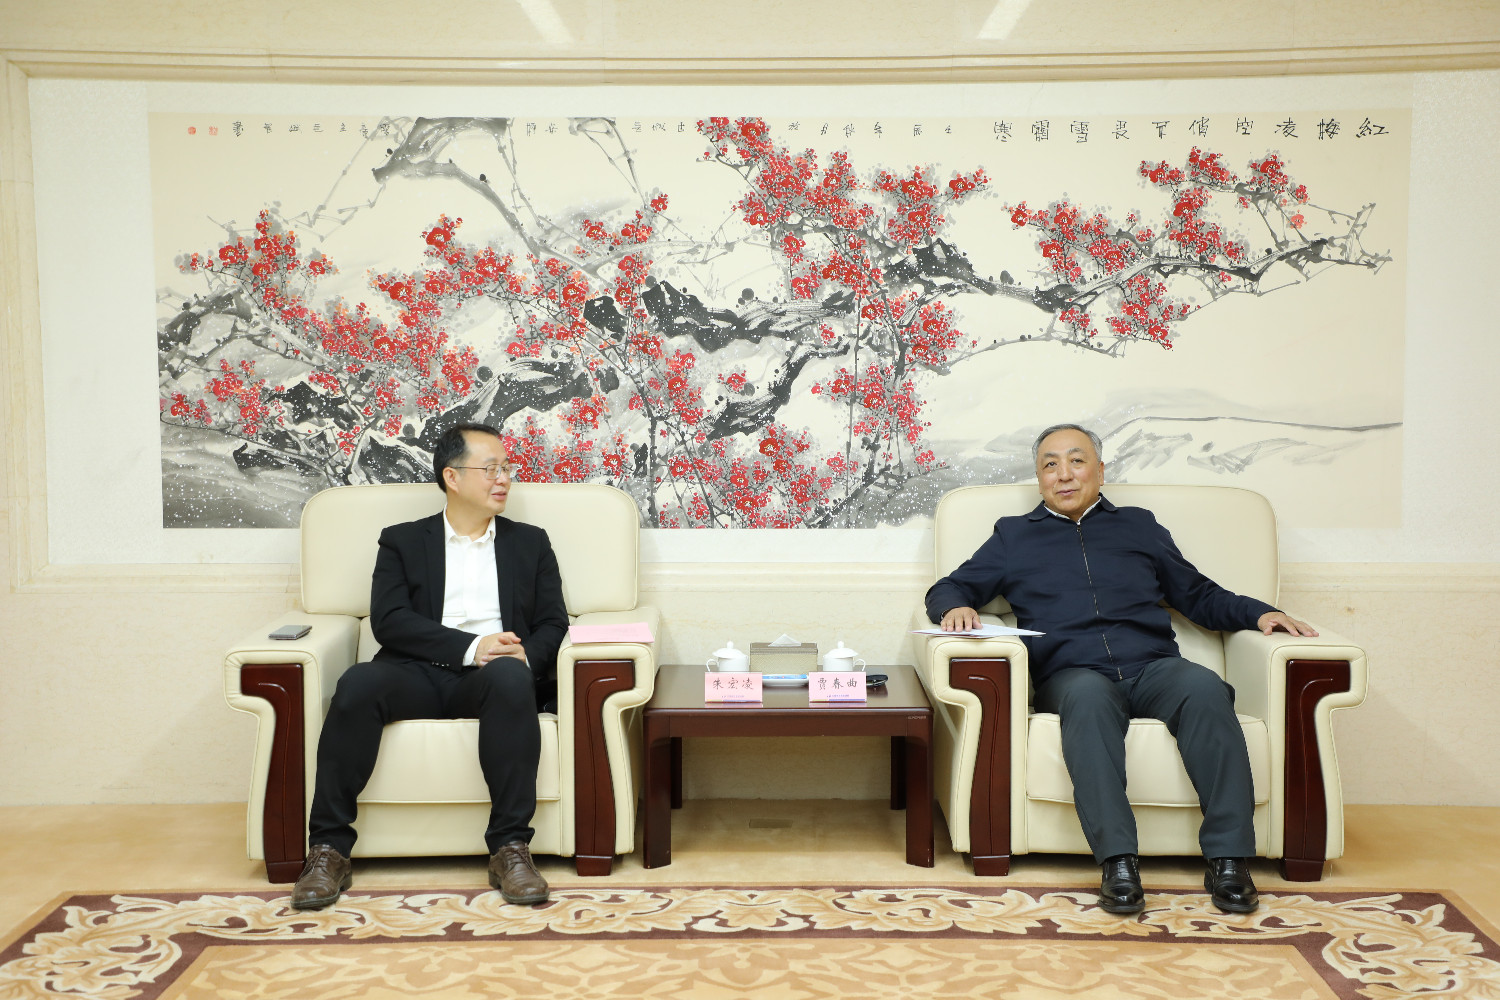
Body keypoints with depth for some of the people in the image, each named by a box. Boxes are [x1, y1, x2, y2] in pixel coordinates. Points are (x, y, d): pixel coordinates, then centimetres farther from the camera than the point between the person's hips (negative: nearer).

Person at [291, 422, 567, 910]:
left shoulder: (530, 543, 22)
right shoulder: (402, 541, 17)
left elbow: (553, 624, 13)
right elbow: (388, 621, 0)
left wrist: (525, 655, -12)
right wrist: (470, 647, -14)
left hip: (488, 678, 0)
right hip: (418, 673, 0)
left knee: (511, 677, -36)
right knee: (358, 683, -32)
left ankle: (510, 848, -34)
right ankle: (328, 850, -24)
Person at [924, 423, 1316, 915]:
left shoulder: (1139, 526, 30)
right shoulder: (1015, 535, 26)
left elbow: (1199, 595, 30)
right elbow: (948, 588, 22)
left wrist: (1258, 612, 12)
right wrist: (956, 607, -2)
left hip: (1153, 666, 2)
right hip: (1072, 672, -1)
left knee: (1203, 687, -33)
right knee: (1089, 697, -39)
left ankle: (1228, 858, -35)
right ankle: (1117, 862, -45)